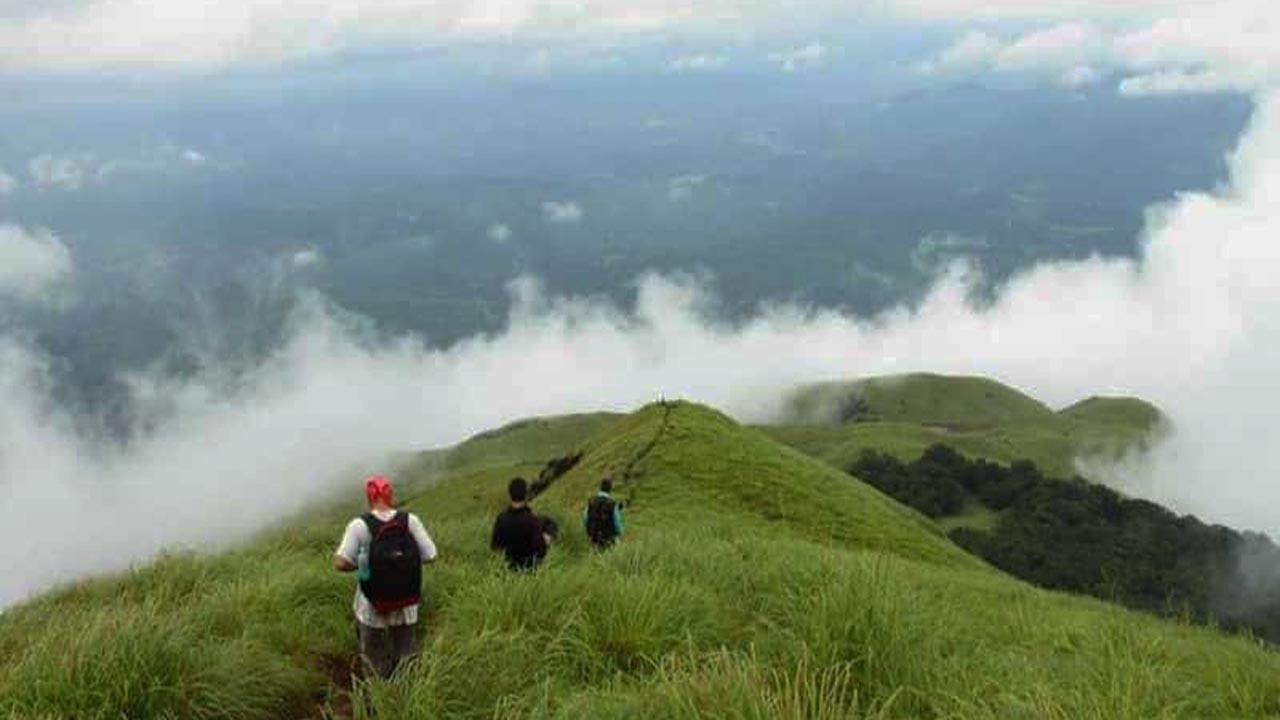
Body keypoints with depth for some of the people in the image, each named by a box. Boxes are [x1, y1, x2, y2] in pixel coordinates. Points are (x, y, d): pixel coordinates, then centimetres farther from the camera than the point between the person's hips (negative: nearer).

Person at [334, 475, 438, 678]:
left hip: (372, 610, -2)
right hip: (407, 607, 2)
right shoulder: (410, 520, -14)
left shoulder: (359, 525, -19)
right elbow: (430, 556, -9)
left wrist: (361, 564, -3)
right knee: (405, 660, 25)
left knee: (377, 666, 22)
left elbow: (340, 564, -22)